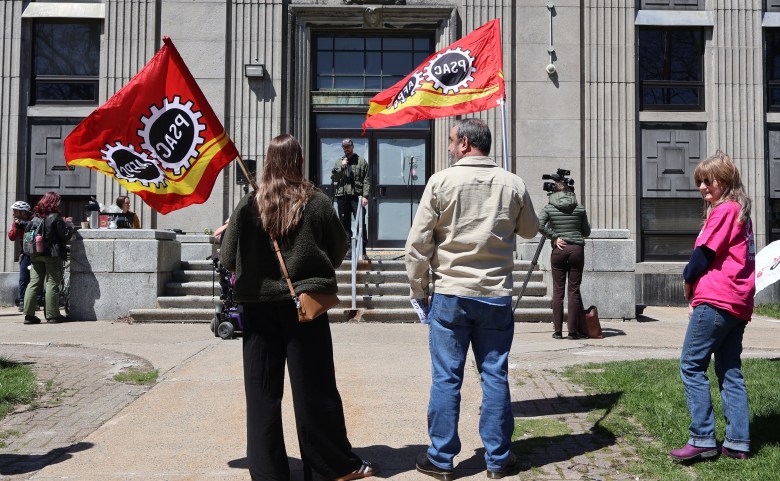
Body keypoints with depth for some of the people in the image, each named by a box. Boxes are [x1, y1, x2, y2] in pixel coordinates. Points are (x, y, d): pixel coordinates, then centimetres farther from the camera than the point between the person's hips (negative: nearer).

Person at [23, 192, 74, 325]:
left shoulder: (35, 216, 9)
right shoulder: (55, 217, -10)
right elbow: (66, 235, -10)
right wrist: (69, 223, 7)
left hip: (35, 254, 6)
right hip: (52, 254, -6)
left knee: (34, 283, 6)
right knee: (52, 283, 0)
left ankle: (29, 314, 4)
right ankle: (52, 315, 3)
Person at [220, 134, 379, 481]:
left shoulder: (248, 205, -3)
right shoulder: (317, 203, -5)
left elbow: (228, 260, 1)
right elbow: (338, 252, 4)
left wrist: (224, 233, 21)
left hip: (259, 304, 1)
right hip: (305, 302, -1)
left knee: (262, 391, 10)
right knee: (315, 388, 7)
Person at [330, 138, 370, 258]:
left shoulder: (361, 161, 8)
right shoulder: (339, 162, 17)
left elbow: (367, 180, 2)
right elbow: (333, 178, 8)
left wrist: (365, 196, -9)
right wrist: (341, 167, -6)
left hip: (357, 196, -3)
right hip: (342, 196, 3)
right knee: (345, 224, 6)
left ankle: (362, 250, -6)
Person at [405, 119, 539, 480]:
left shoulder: (441, 181, -7)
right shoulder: (513, 184, 0)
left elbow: (418, 242, -7)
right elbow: (530, 230, 16)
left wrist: (418, 289, 4)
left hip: (451, 295, -2)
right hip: (497, 296, 2)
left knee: (446, 377, 6)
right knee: (495, 376, 10)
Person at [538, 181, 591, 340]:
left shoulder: (548, 208, 4)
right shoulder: (580, 208, 7)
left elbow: (539, 226, -11)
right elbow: (586, 232, 11)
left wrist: (554, 237, -3)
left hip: (559, 250, 0)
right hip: (577, 249, 1)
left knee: (558, 290, 4)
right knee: (574, 290, 3)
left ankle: (558, 330, 5)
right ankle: (573, 330, 3)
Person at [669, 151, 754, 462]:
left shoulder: (723, 210, -9)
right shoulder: (742, 212, 19)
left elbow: (704, 253, -13)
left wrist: (688, 282, 5)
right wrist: (698, 287, 9)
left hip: (716, 300, -10)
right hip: (739, 302, 10)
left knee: (691, 366, -6)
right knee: (730, 372, 10)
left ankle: (702, 439, -6)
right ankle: (738, 442, 11)